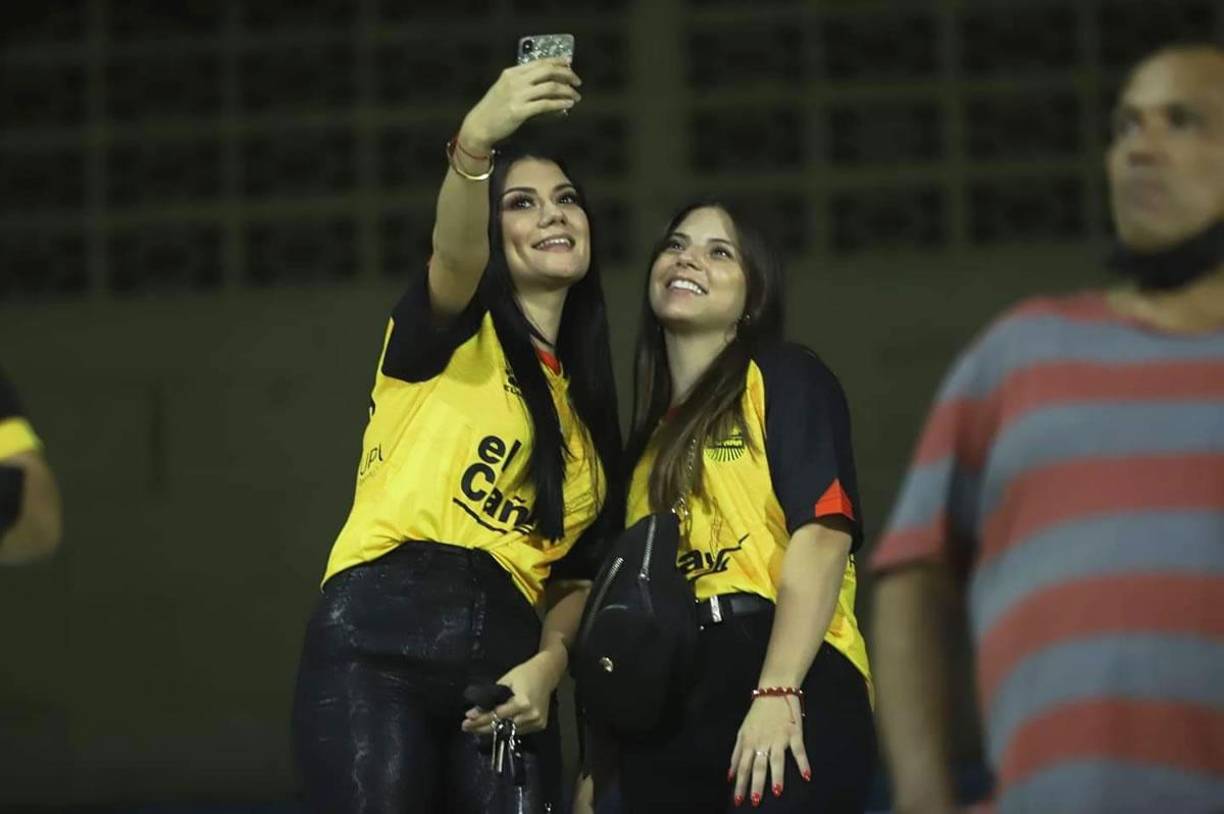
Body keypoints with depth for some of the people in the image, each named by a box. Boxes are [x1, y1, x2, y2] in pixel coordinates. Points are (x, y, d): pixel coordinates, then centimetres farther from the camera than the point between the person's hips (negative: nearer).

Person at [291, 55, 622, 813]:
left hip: (503, 660, 5)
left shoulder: (588, 406, 23)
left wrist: (548, 664, -3)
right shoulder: (454, 335, 8)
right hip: (380, 642, -5)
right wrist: (475, 143, -38)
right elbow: (453, 256, -16)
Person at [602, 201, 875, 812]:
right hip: (661, 710, 7)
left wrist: (775, 693, -19)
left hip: (785, 692, -6)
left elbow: (823, 532, -8)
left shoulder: (784, 378, 6)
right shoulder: (650, 431, 25)